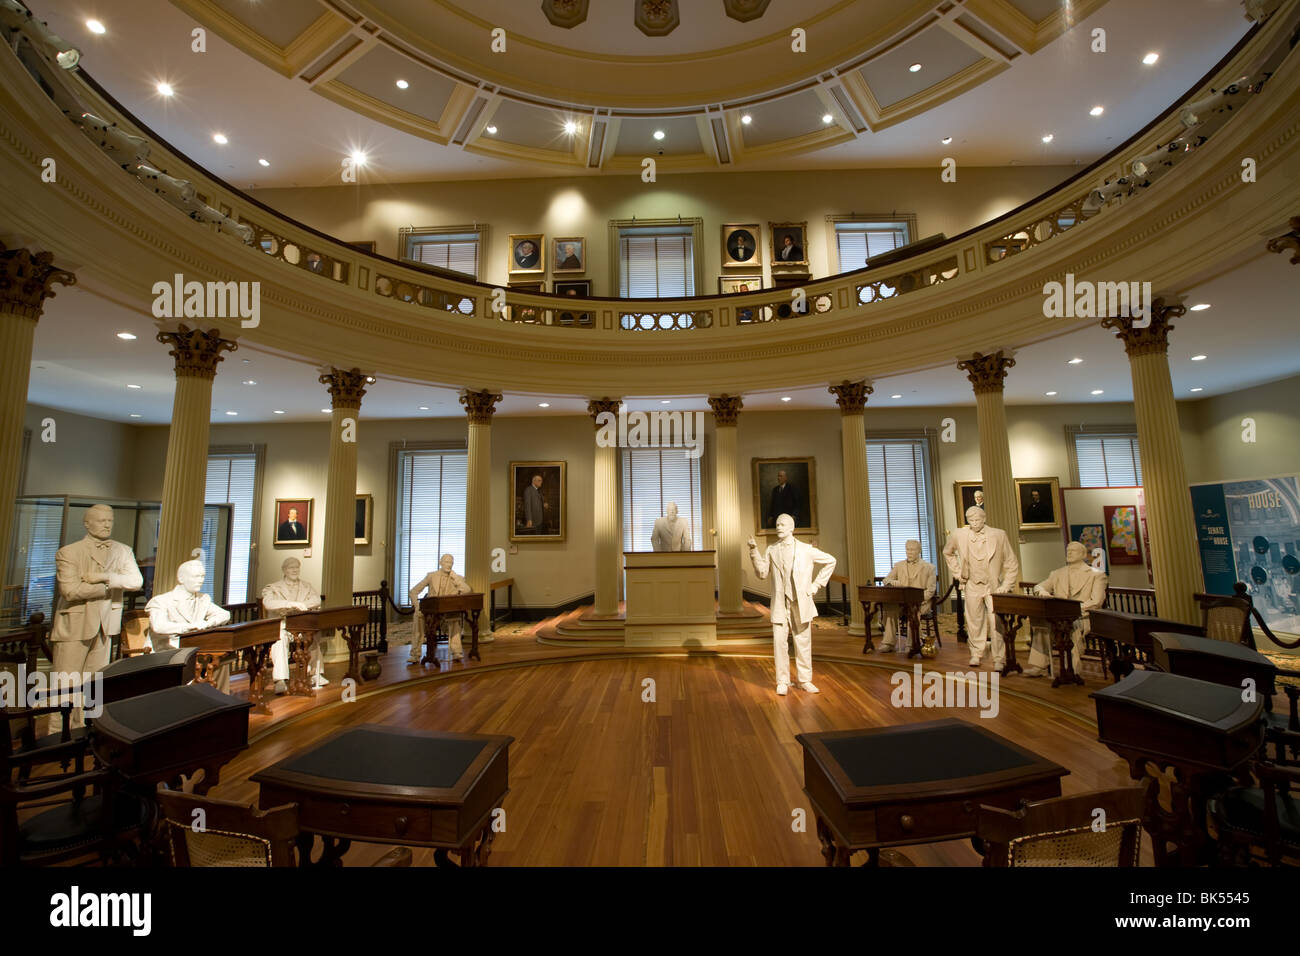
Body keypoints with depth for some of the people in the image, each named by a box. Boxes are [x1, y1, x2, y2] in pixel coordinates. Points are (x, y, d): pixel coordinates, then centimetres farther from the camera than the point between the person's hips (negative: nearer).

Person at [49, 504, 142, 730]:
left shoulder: (123, 551, 6)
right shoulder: (68, 552, -6)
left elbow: (136, 581, -7)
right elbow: (71, 591, -17)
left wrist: (103, 577, -18)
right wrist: (111, 586, -11)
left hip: (105, 626, 4)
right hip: (74, 625, -4)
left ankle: (82, 734, 23)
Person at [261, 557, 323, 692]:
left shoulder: (307, 587, 19)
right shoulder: (274, 588, 10)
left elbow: (317, 600, -2)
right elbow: (268, 603, -13)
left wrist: (299, 605, -21)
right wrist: (292, 604, -29)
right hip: (281, 624, -2)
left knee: (316, 633, -29)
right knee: (279, 638, -36)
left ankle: (316, 673, -22)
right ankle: (280, 679, -40)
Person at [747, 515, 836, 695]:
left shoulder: (806, 550, 3)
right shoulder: (772, 550, 8)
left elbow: (830, 561, 11)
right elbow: (762, 573, 1)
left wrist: (816, 585, 6)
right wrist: (754, 551, -9)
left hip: (801, 602, -1)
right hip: (780, 604, 1)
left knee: (803, 643, 6)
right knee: (779, 642, -3)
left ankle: (805, 680, 20)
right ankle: (782, 682, 9)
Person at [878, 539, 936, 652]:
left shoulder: (928, 567, 10)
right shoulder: (899, 565, 20)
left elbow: (931, 589, 2)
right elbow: (886, 580, 15)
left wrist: (920, 600, -15)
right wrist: (897, 583, -8)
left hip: (920, 601, -2)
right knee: (888, 607, -28)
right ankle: (888, 642, -27)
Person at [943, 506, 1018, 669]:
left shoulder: (999, 535, -6)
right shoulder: (958, 535, -3)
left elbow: (1012, 564, 0)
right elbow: (947, 553, 17)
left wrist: (1006, 586, -6)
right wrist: (958, 573, 9)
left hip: (994, 587, -2)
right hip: (972, 586, 2)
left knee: (996, 623, -6)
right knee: (974, 622, 8)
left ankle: (999, 660, 6)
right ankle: (976, 654, 23)